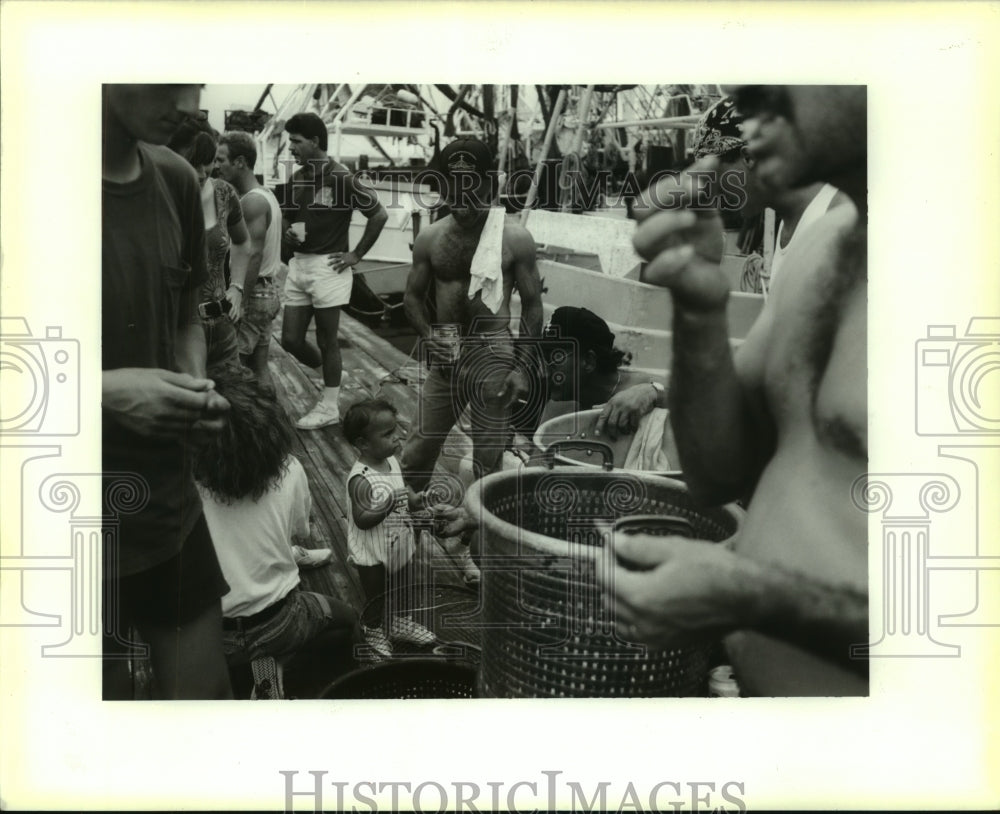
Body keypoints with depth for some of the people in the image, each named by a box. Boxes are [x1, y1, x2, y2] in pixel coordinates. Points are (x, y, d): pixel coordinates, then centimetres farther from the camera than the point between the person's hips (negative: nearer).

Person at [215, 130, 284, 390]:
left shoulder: (253, 201, -15)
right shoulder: (266, 195, 15)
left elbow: (254, 254, -22)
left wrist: (240, 301, -22)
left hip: (253, 293, -10)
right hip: (268, 292, 10)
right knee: (259, 366, 13)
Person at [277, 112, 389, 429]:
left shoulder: (341, 178, -11)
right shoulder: (295, 179, 9)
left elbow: (379, 215, -11)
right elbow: (284, 216, 23)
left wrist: (357, 254, -10)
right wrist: (288, 232, -1)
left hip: (328, 266, -7)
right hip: (298, 263, 7)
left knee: (326, 341, 2)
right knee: (291, 339, 7)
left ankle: (329, 407, 15)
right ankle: (330, 376, 32)